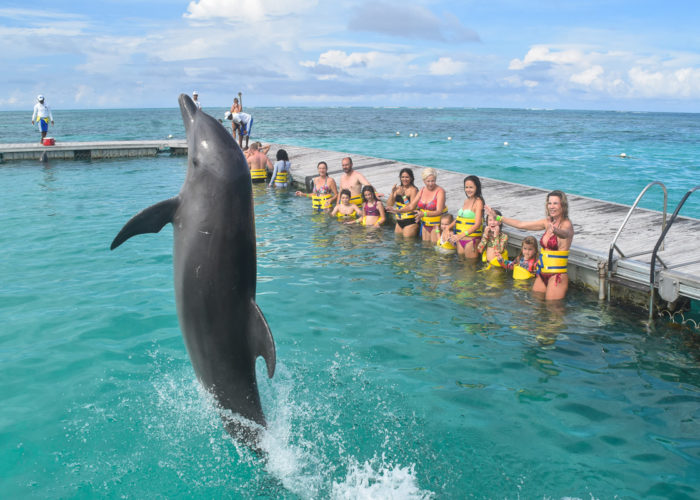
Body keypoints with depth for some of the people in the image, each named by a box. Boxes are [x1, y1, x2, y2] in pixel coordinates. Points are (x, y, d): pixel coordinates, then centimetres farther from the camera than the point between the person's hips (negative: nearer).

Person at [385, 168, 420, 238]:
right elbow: (389, 205, 3)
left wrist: (404, 196, -26)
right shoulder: (398, 188, 7)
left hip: (410, 222, -7)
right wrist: (392, 193, -11)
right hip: (399, 222, 7)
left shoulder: (413, 190, -11)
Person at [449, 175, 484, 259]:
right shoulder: (466, 201, 12)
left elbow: (477, 224, -22)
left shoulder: (478, 202, -12)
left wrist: (462, 235, -33)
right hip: (460, 239, 8)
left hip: (471, 239, -8)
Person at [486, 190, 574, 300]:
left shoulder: (566, 224, -12)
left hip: (556, 276, -7)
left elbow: (564, 233, -37)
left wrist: (555, 230, -60)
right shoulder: (548, 222, 9)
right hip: (542, 274, 7)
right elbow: (521, 224, 15)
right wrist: (498, 218, 15)